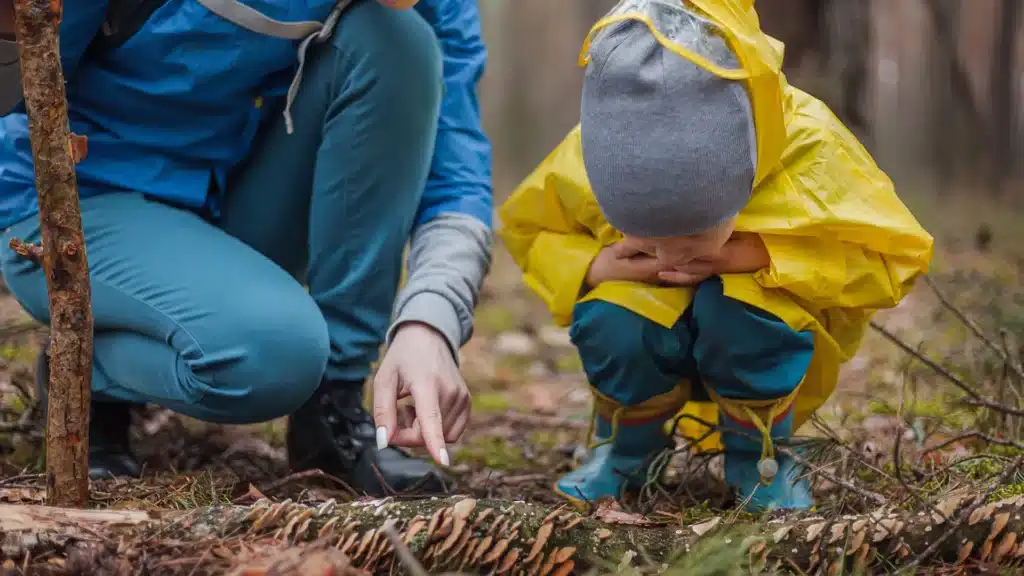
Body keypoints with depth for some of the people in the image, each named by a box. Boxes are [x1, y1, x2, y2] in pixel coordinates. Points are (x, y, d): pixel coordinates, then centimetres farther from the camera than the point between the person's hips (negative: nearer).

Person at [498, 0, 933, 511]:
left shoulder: (810, 150, -29)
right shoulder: (585, 159, -24)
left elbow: (897, 255, -20)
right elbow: (523, 230, -3)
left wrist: (762, 255, -33)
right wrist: (595, 267, -26)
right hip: (650, 348, 2)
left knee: (736, 311, -36)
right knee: (612, 322, -32)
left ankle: (759, 453, -4)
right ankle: (625, 445, 2)